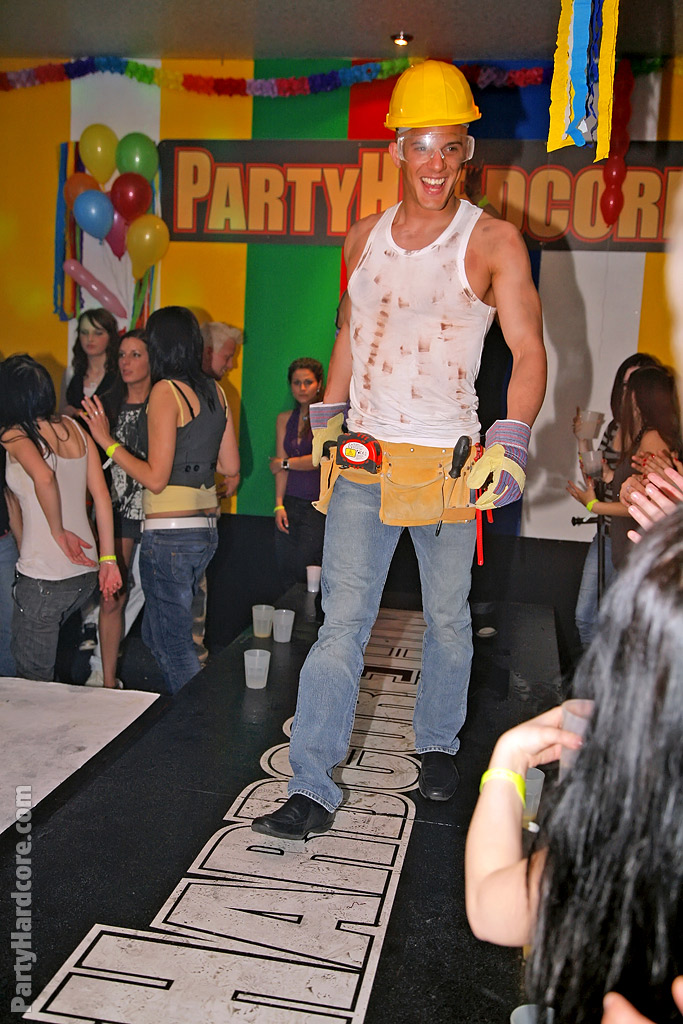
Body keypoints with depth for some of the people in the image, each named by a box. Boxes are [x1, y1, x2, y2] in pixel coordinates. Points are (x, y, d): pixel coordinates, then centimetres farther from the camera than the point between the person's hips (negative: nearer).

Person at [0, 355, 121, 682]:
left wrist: (59, 532, -14)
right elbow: (101, 495, 5)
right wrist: (108, 559, 9)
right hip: (85, 571, 6)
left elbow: (44, 477, -28)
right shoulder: (73, 427, 8)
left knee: (33, 678, 10)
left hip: (43, 578, -6)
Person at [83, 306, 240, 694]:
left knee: (173, 645, 3)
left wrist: (108, 442, -7)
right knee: (156, 634, 21)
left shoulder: (166, 391, -12)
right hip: (206, 528, 8)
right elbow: (231, 465, 13)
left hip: (170, 532, -8)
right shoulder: (215, 391, 10)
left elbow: (156, 478, -15)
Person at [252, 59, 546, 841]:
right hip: (363, 461, 3)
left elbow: (529, 352, -7)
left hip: (447, 466, -2)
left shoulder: (492, 242, -3)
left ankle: (437, 745, 36)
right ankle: (313, 790, 4)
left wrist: (511, 440, -20)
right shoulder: (364, 239, 10)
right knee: (341, 623, -2)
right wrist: (325, 417, 18)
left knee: (447, 618, 13)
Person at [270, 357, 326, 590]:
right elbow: (280, 465, 11)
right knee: (287, 576, 3)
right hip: (290, 503, 5)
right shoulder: (285, 419, 15)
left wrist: (285, 463, 5)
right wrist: (279, 504, 1)